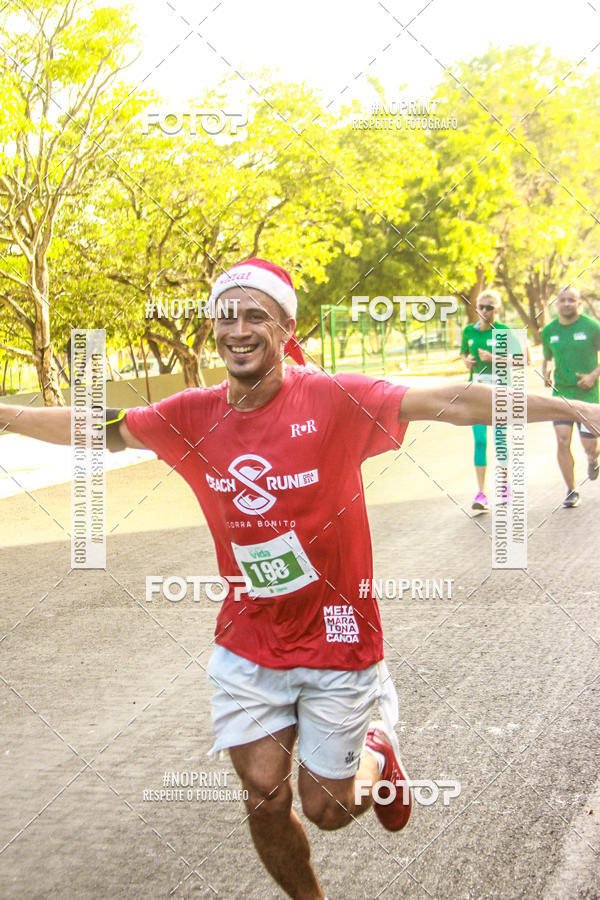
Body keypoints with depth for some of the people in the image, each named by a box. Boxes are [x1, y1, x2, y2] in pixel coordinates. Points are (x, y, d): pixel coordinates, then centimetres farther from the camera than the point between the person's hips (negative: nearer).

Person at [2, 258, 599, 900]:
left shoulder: (333, 400, -16)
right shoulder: (194, 416, -4)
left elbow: (451, 402, -22)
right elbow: (98, 430, 8)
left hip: (335, 638, -3)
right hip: (247, 645, 3)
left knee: (326, 810, 7)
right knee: (265, 800, 7)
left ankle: (377, 754, 41)